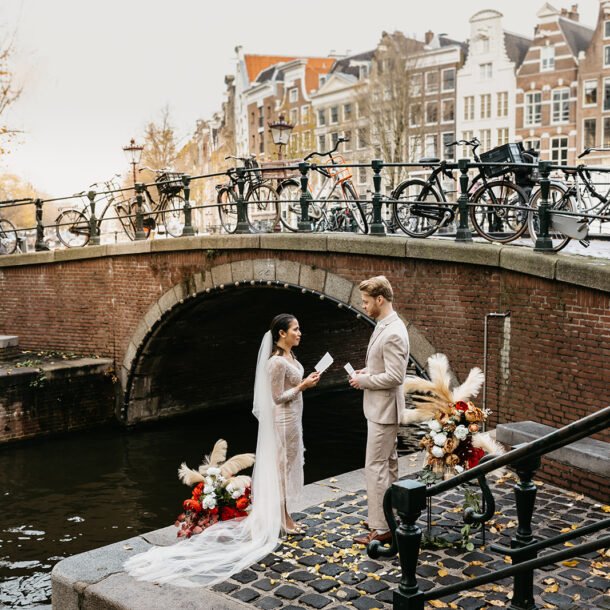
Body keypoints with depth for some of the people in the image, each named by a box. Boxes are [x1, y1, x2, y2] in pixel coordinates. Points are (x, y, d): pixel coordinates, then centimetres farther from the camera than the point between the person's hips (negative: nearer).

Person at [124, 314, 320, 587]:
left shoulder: (289, 356, 7)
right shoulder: (277, 362, -22)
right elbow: (278, 397, -20)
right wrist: (303, 386, -19)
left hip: (291, 420, 10)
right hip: (283, 421, -10)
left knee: (284, 468, 16)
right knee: (280, 467, 2)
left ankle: (281, 515, 27)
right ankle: (282, 518, 14)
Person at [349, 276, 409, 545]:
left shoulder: (393, 333, -23)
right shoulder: (385, 326, 9)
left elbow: (394, 377, -26)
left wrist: (362, 381, -16)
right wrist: (366, 371, 5)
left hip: (383, 410, -11)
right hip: (381, 408, 11)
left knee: (375, 467, -5)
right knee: (388, 464, 18)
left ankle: (380, 528, 3)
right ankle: (389, 516, 30)